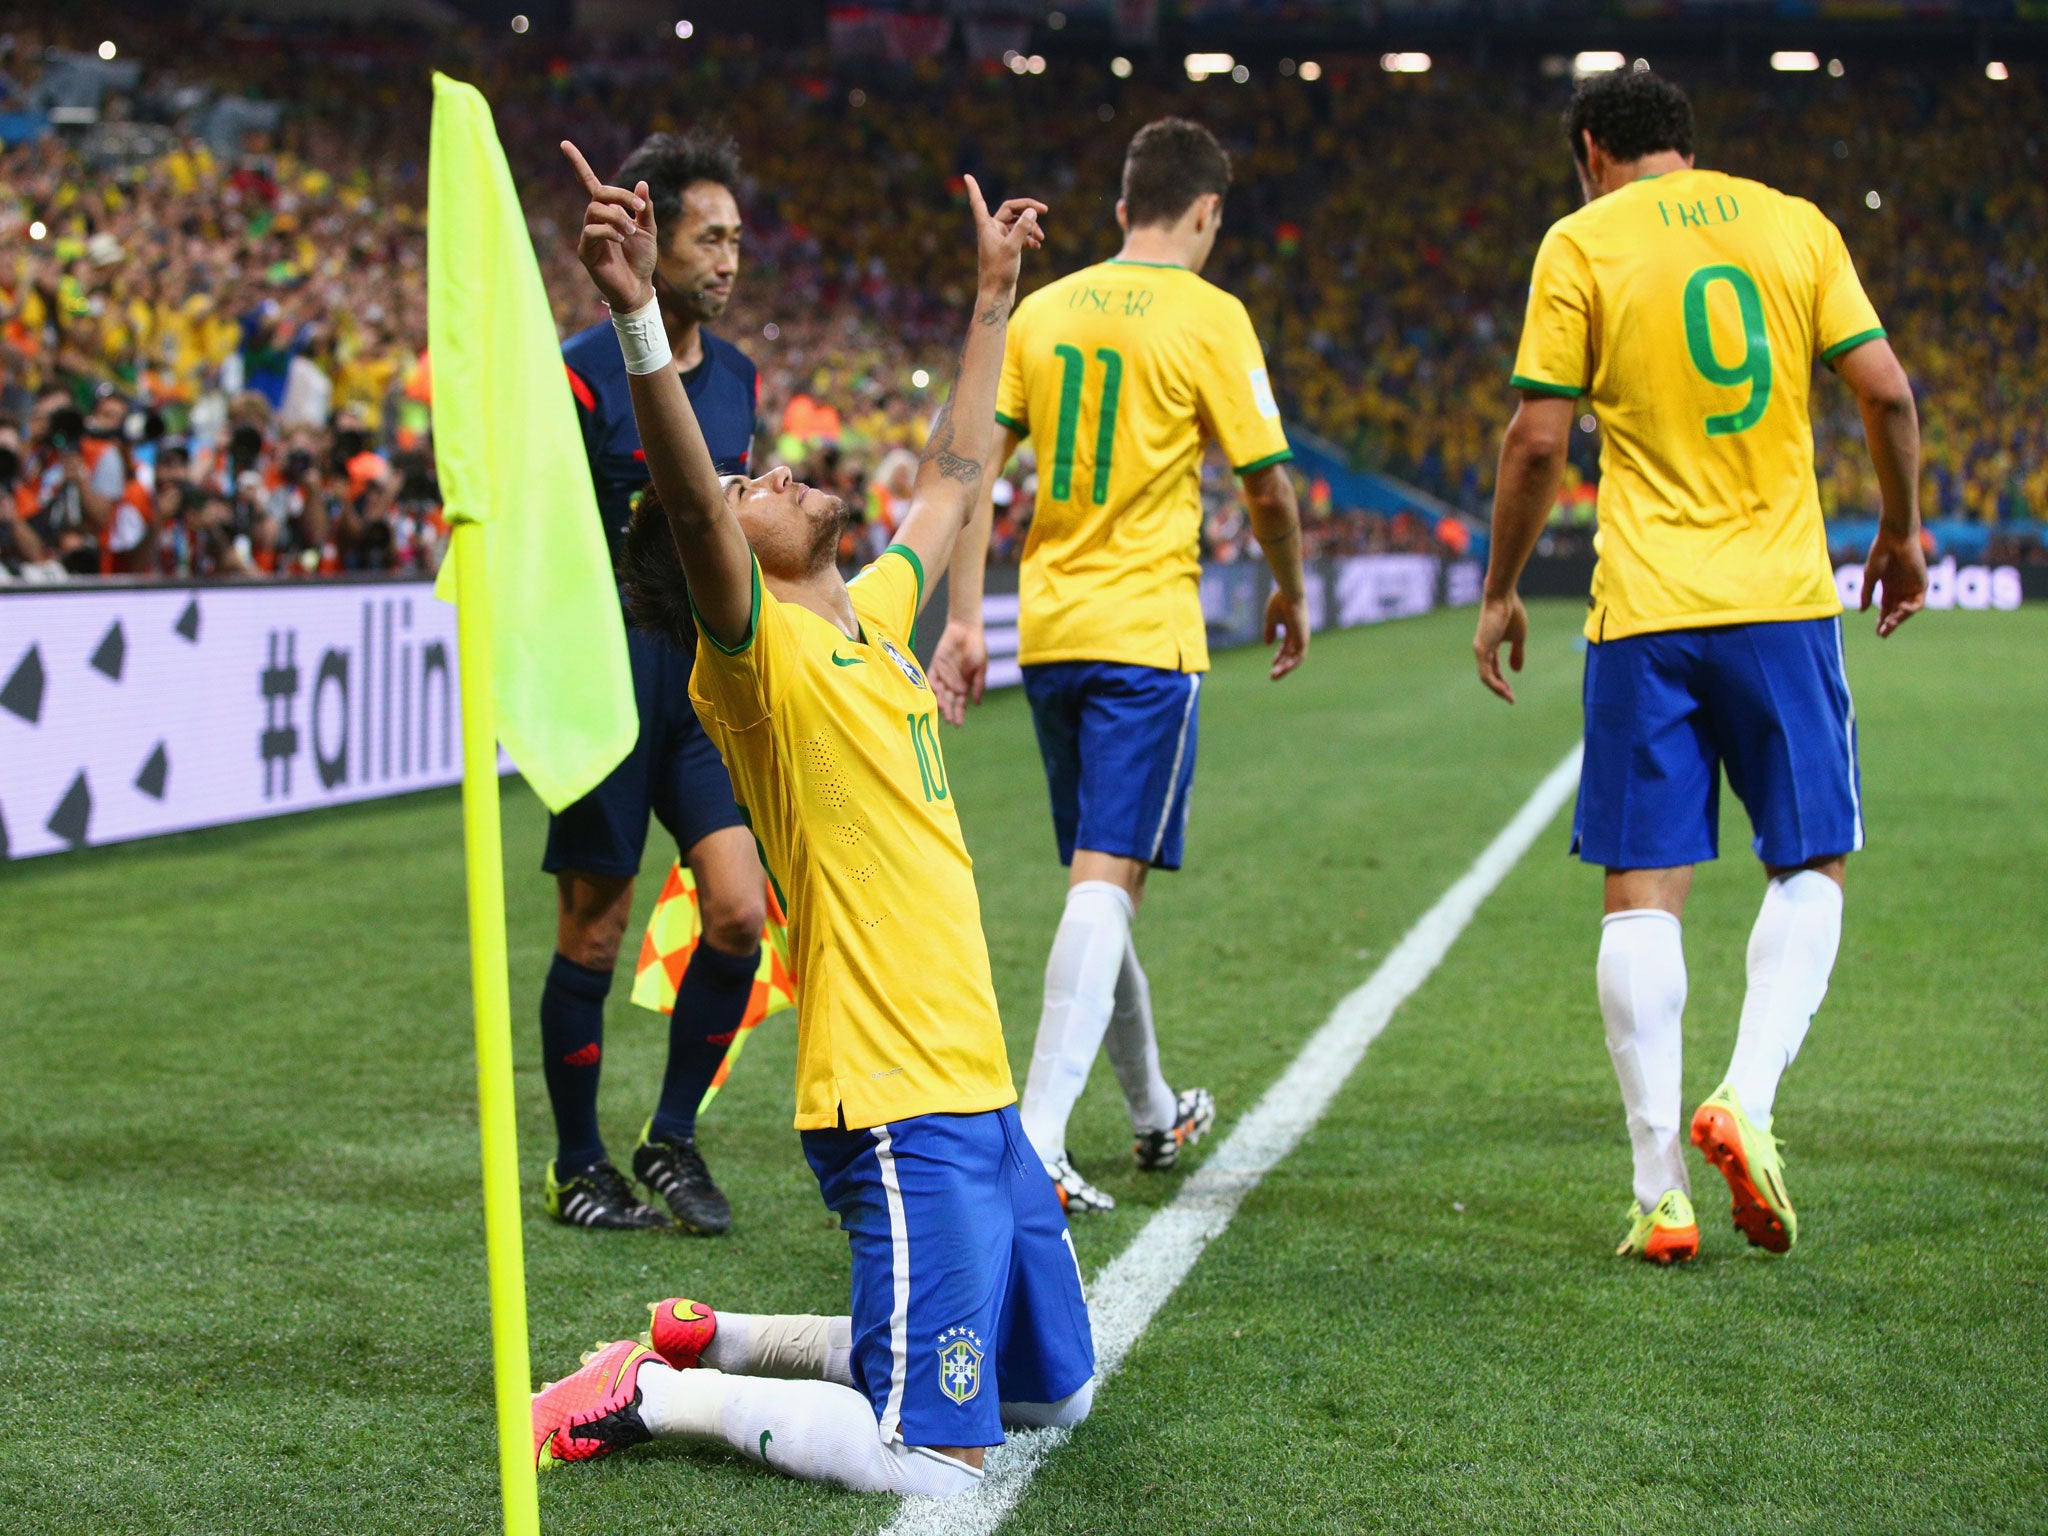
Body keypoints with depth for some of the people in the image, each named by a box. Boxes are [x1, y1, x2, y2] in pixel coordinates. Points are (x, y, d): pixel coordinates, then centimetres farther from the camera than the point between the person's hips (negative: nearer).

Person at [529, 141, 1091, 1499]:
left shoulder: (875, 615, 14)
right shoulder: (758, 655, -9)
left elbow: (953, 476, 29)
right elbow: (685, 498, -28)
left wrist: (995, 296, 32)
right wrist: (639, 319, -41)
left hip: (979, 1093, 9)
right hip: (896, 1105, -9)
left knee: (1055, 1390, 20)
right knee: (935, 1460, -13)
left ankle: (717, 1338, 26)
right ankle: (656, 1393, 4)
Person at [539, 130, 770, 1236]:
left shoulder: (735, 376, 11)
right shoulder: (579, 376, -10)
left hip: (706, 682, 6)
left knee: (740, 912, -4)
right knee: (593, 931, 2)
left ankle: (671, 1139, 12)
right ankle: (577, 1167, 16)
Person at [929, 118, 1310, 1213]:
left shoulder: (1044, 310, 8)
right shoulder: (1207, 316, -6)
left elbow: (974, 464, 4)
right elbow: (1267, 485, -3)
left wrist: (962, 621, 6)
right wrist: (1290, 593, 15)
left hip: (1048, 629, 6)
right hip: (1146, 632, -6)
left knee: (1099, 875, 17)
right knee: (1106, 882, -9)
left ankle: (1153, 1112, 33)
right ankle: (1038, 1141, -20)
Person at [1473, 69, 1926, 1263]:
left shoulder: (1583, 241, 2)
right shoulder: (1794, 222, 9)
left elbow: (1539, 439, -3)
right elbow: (1886, 390, 4)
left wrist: (1502, 590, 8)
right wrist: (1903, 531, 18)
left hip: (1646, 609, -1)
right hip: (1784, 600, 1)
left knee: (1645, 892, 2)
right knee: (1812, 867, 13)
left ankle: (1662, 1194, -2)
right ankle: (1747, 1100, -9)